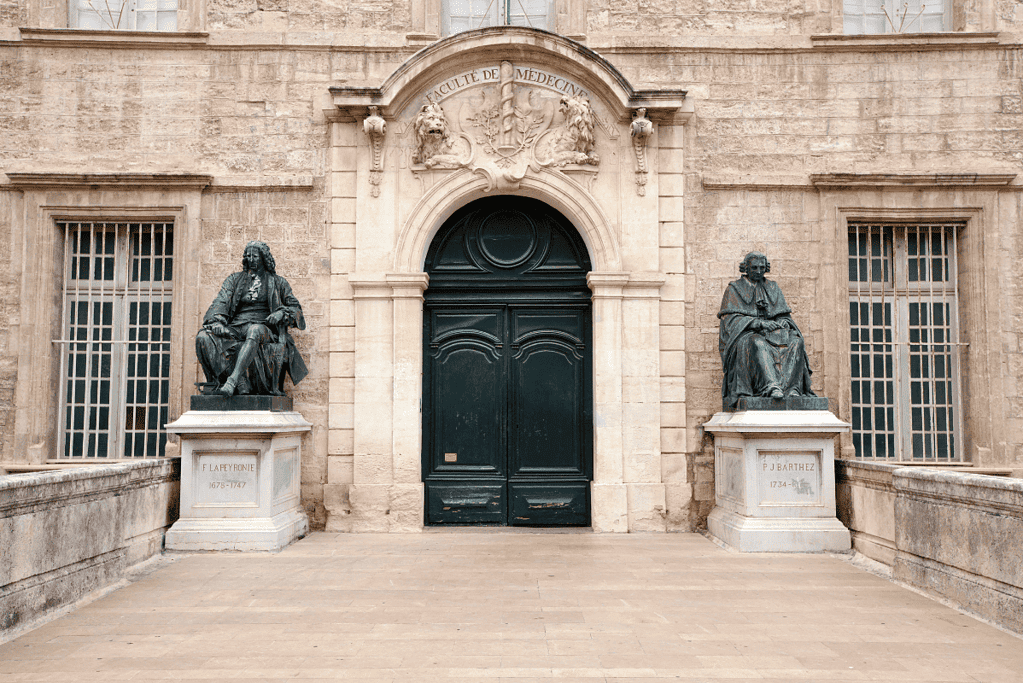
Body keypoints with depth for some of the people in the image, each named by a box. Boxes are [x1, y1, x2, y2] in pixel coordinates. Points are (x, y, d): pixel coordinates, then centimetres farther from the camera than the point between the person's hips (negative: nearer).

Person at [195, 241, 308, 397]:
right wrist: (216, 320, -11)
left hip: (262, 327, -3)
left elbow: (295, 307, 16)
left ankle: (232, 381, -53)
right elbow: (221, 301, 10)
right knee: (203, 337, -27)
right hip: (236, 328, 3)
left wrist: (282, 313, -7)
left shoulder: (277, 282, 20)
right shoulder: (235, 279, 25)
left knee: (255, 331, -42)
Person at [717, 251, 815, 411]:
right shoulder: (734, 289, 8)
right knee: (758, 344, -39)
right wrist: (758, 323, -18)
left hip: (772, 332, 4)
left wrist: (782, 323, -10)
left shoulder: (773, 289, 20)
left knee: (795, 342, -27)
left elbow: (784, 315, 16)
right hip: (744, 335, -4)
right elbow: (730, 318, -4)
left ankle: (792, 387, -42)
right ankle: (771, 386, -57)